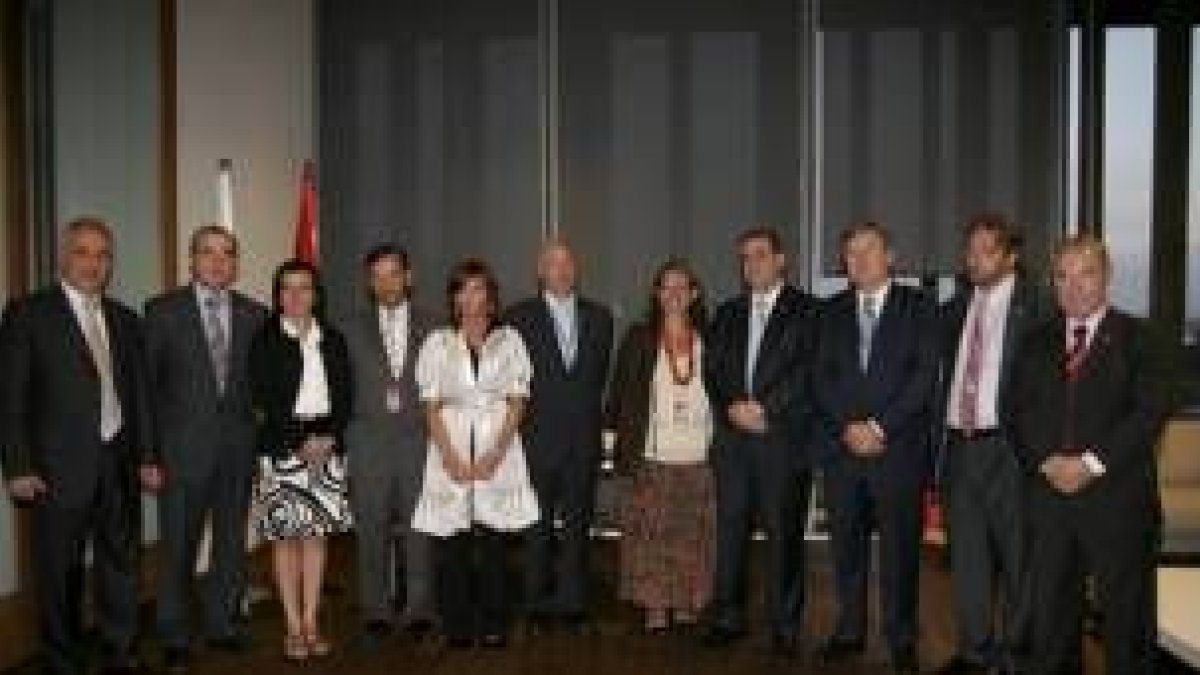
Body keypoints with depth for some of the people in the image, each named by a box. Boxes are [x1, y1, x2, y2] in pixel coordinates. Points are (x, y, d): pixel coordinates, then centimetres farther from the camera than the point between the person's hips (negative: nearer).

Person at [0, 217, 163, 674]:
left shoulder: (124, 320, 11)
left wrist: (147, 457, 9)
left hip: (120, 462, 5)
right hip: (59, 467, -4)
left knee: (122, 562, 13)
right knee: (59, 572, 7)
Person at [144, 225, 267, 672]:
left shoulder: (254, 314, 7)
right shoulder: (163, 310, -1)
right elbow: (148, 379, 1)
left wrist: (254, 424, 4)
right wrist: (155, 440, -2)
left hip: (238, 445, 3)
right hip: (185, 445, -3)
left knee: (232, 541, 11)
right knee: (179, 546, 3)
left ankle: (222, 623, 25)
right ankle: (174, 637, 17)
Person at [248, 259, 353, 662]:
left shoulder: (333, 341, 12)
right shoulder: (265, 341, 2)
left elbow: (345, 395, 9)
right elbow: (264, 398, -6)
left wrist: (329, 436, -6)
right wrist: (302, 442, -12)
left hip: (327, 445, 3)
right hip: (283, 445, -3)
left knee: (317, 533, 4)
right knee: (285, 535, -1)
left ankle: (311, 623, 12)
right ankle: (293, 628, 6)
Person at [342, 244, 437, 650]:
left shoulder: (430, 328, 8)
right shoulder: (354, 330, 9)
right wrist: (340, 434, 1)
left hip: (419, 439, 0)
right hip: (369, 444, 1)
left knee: (419, 531, 2)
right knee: (371, 533, 3)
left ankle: (419, 614, 12)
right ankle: (375, 616, 14)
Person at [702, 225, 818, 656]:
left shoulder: (806, 310, 3)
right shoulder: (727, 314, 18)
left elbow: (807, 371, -7)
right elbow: (713, 371, 11)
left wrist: (765, 409, -12)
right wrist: (733, 407, -6)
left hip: (784, 437, -4)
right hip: (733, 436, 4)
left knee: (784, 532, 0)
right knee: (730, 528, 6)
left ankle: (784, 625, 11)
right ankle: (727, 618, 16)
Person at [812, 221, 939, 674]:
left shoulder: (919, 308, 3)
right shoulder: (833, 312, 14)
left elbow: (925, 376, -5)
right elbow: (822, 378, 8)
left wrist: (879, 427, -11)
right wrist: (847, 426, -7)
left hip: (899, 447, -3)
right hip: (843, 446, 3)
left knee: (899, 547, 1)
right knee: (846, 544, 6)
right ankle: (850, 630, 18)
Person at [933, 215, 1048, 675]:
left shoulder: (1035, 307, -6)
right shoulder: (954, 310, 13)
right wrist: (939, 440, 11)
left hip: (1006, 448, -5)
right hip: (958, 444, 6)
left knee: (1016, 555, 6)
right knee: (966, 555, 13)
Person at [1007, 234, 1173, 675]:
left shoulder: (1138, 339, 1)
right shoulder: (1037, 342, 13)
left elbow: (1151, 412, -8)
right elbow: (1018, 411, 9)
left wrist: (1092, 463, -15)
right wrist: (1046, 461, -7)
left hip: (1118, 498, -3)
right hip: (1048, 495, 3)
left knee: (1126, 617, 4)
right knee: (1050, 614, 8)